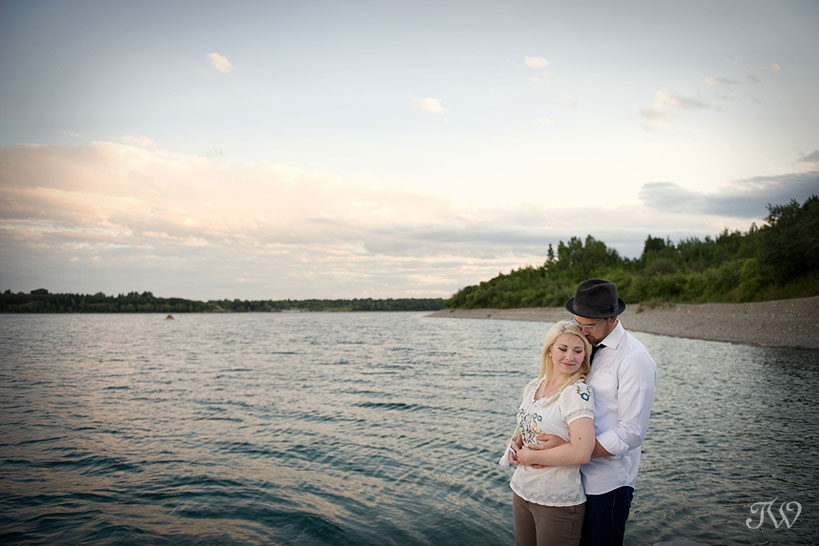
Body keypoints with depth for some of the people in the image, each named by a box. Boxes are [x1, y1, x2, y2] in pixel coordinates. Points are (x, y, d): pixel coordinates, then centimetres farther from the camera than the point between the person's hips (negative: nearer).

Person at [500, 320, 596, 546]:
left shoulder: (577, 392, -18)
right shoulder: (533, 387, 4)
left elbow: (582, 452, -27)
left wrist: (530, 456, -17)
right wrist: (515, 442, -3)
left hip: (558, 502, -6)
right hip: (521, 491, 7)